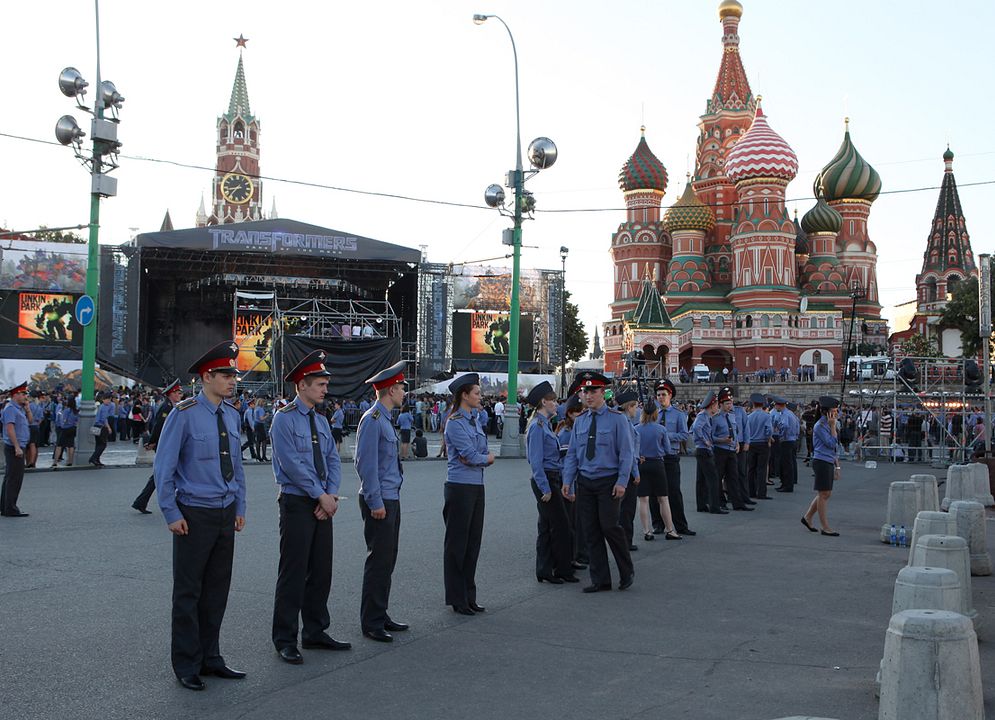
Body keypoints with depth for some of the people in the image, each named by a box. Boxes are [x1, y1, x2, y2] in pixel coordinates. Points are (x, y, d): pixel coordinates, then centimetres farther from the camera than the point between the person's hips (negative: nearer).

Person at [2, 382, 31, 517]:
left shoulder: (19, 408, 15)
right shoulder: (10, 408, -14)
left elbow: (30, 421, 24)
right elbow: (10, 428, -22)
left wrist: (26, 408, 8)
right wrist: (17, 447, -25)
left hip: (17, 448, 10)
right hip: (14, 448, -10)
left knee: (9, 479, 13)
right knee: (14, 479, -9)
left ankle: (5, 508, 20)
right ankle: (11, 509, -7)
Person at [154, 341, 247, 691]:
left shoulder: (232, 415, 8)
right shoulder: (184, 414, -11)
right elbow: (163, 467, -9)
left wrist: (240, 508, 13)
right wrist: (172, 514, -11)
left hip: (226, 514, 6)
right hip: (195, 514, -6)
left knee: (217, 589, 12)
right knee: (188, 591, 2)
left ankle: (210, 657, 23)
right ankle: (186, 665, 12)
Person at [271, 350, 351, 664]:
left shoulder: (321, 421, 13)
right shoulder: (284, 419, -10)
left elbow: (333, 460, 10)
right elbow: (293, 464, -17)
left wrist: (332, 494, -6)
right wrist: (321, 496, -15)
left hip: (322, 504, 7)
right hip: (297, 503, -7)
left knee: (321, 571, 11)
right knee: (294, 573, -3)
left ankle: (315, 632, 22)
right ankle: (285, 640, 6)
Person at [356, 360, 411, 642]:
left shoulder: (385, 419, 15)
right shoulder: (372, 420, -15)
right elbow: (365, 464, -20)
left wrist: (389, 500, 20)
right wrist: (375, 502, -20)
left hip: (391, 499, 10)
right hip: (379, 502, -10)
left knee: (387, 559, 14)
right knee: (379, 560, -5)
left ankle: (380, 616, 23)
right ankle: (371, 622, 3)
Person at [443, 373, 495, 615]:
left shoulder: (474, 419, 14)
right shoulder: (455, 422, -12)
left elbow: (479, 453, 13)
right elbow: (471, 455, -17)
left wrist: (479, 458, -8)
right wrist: (488, 458, 1)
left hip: (477, 486, 8)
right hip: (460, 487, -8)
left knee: (473, 541, 11)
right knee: (457, 543, 1)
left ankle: (469, 596, 19)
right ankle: (457, 599, 8)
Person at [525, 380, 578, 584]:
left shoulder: (545, 424, 15)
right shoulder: (537, 426, -15)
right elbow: (536, 461, -18)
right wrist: (545, 488, -19)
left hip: (553, 480, 10)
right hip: (545, 480, -10)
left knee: (547, 526, 11)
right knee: (560, 525, -4)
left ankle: (545, 571, 16)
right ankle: (563, 570, 4)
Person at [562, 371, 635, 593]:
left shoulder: (617, 419, -4)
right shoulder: (579, 421, 9)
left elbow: (626, 453, -6)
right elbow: (572, 453, 11)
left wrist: (622, 482, -13)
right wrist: (567, 481, 2)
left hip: (608, 481, -5)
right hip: (584, 482, 5)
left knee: (609, 526, -10)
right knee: (591, 531, 5)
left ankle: (627, 572, 12)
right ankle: (600, 580, 14)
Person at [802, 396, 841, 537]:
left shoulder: (829, 424, 15)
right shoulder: (820, 426, -13)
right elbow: (831, 443, -19)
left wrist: (837, 466, 20)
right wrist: (833, 426, -15)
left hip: (829, 463, 9)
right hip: (821, 462, -9)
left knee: (825, 494, 13)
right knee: (823, 494, -4)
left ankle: (807, 517, 25)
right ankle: (825, 527, 0)